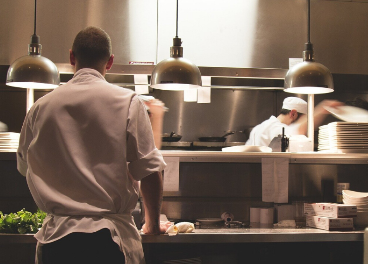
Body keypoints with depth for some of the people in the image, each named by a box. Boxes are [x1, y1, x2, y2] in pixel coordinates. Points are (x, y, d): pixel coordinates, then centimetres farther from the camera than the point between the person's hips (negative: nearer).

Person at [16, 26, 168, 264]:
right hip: (110, 238, -2)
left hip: (55, 237, 3)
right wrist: (153, 224, 9)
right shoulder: (127, 102, -6)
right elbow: (149, 170, -6)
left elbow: (25, 167, 17)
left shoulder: (42, 106, 4)